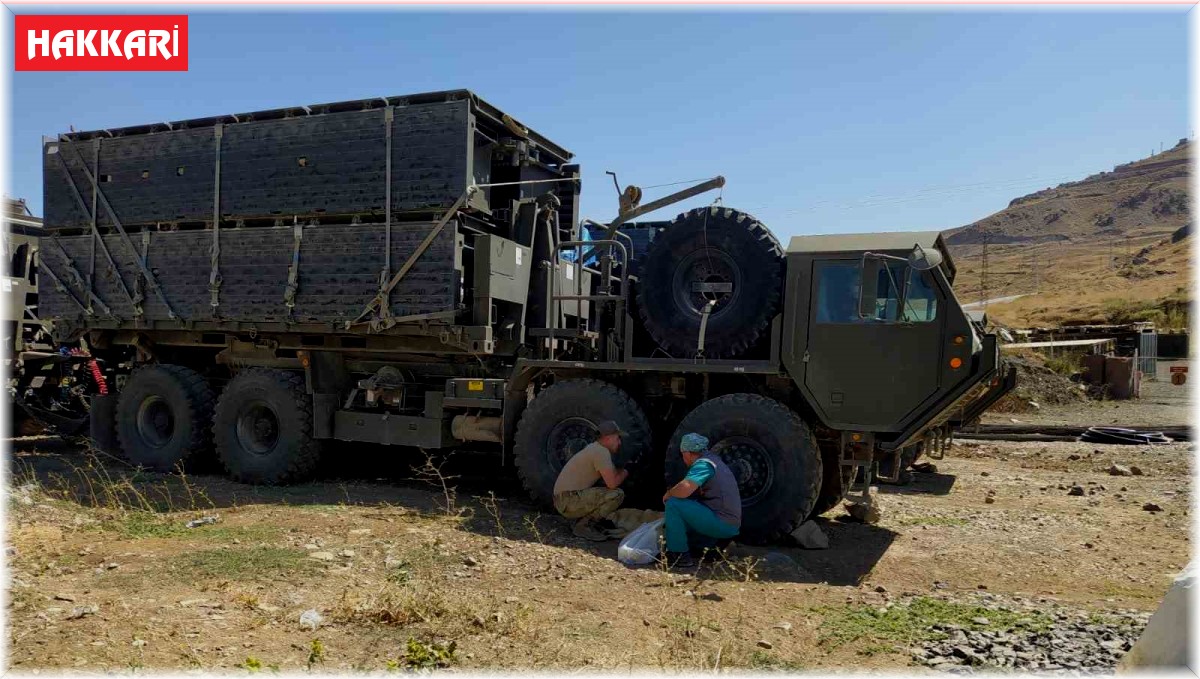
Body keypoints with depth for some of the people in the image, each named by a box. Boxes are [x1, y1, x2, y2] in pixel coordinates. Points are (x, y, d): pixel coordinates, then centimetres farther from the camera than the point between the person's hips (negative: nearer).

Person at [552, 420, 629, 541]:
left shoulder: (593, 448, 16)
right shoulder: (601, 452, -14)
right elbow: (612, 484, -19)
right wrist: (625, 472, -1)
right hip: (569, 501, -10)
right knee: (617, 494, -17)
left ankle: (581, 521, 13)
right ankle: (583, 526, -8)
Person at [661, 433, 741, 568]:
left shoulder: (703, 464, -14)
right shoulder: (714, 460, 16)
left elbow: (684, 490, -27)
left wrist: (668, 494, -8)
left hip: (722, 523, -10)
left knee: (673, 504, -16)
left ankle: (679, 556, -10)